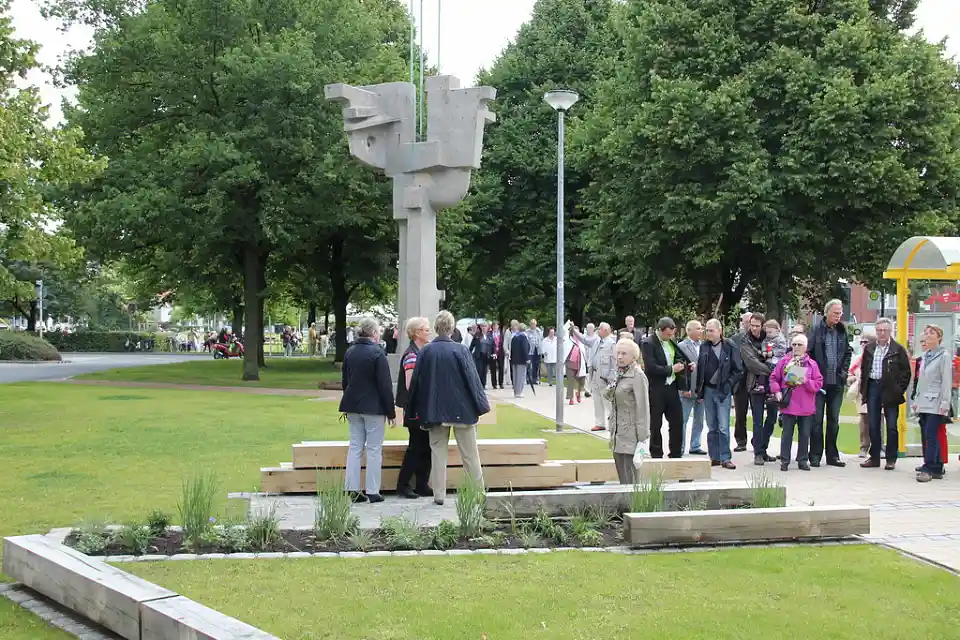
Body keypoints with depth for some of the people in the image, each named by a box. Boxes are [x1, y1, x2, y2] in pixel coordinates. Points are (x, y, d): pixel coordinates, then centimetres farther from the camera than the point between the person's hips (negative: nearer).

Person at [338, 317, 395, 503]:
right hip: (373, 407, -6)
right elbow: (385, 385, -14)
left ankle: (353, 490, 8)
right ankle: (373, 491, 2)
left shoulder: (350, 352, 7)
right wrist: (391, 411, -8)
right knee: (374, 449, 1)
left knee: (355, 446, 10)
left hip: (352, 405, 6)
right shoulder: (377, 353, -13)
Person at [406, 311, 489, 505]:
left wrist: (414, 409, 14)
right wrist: (481, 405, 0)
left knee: (438, 451, 9)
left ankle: (439, 495, 7)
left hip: (435, 410, 2)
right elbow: (472, 378, -9)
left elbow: (416, 381, 3)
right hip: (462, 409, -2)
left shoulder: (425, 351, -3)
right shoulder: (460, 350, -11)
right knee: (470, 453, 6)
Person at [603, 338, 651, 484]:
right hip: (618, 436, 8)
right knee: (622, 477, 10)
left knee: (630, 479, -8)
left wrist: (642, 438, -18)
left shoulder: (637, 376, -12)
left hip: (631, 435, -8)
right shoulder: (618, 375, 13)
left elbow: (642, 407, -15)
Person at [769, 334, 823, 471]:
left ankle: (803, 460, 16)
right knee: (787, 433, 4)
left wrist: (806, 382, -16)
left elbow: (819, 383, 0)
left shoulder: (812, 364, 3)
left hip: (806, 407, 1)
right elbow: (774, 378, 7)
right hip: (788, 405, -1)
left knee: (804, 434, 7)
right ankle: (785, 461, 10)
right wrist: (777, 391, -7)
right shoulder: (784, 362, 4)